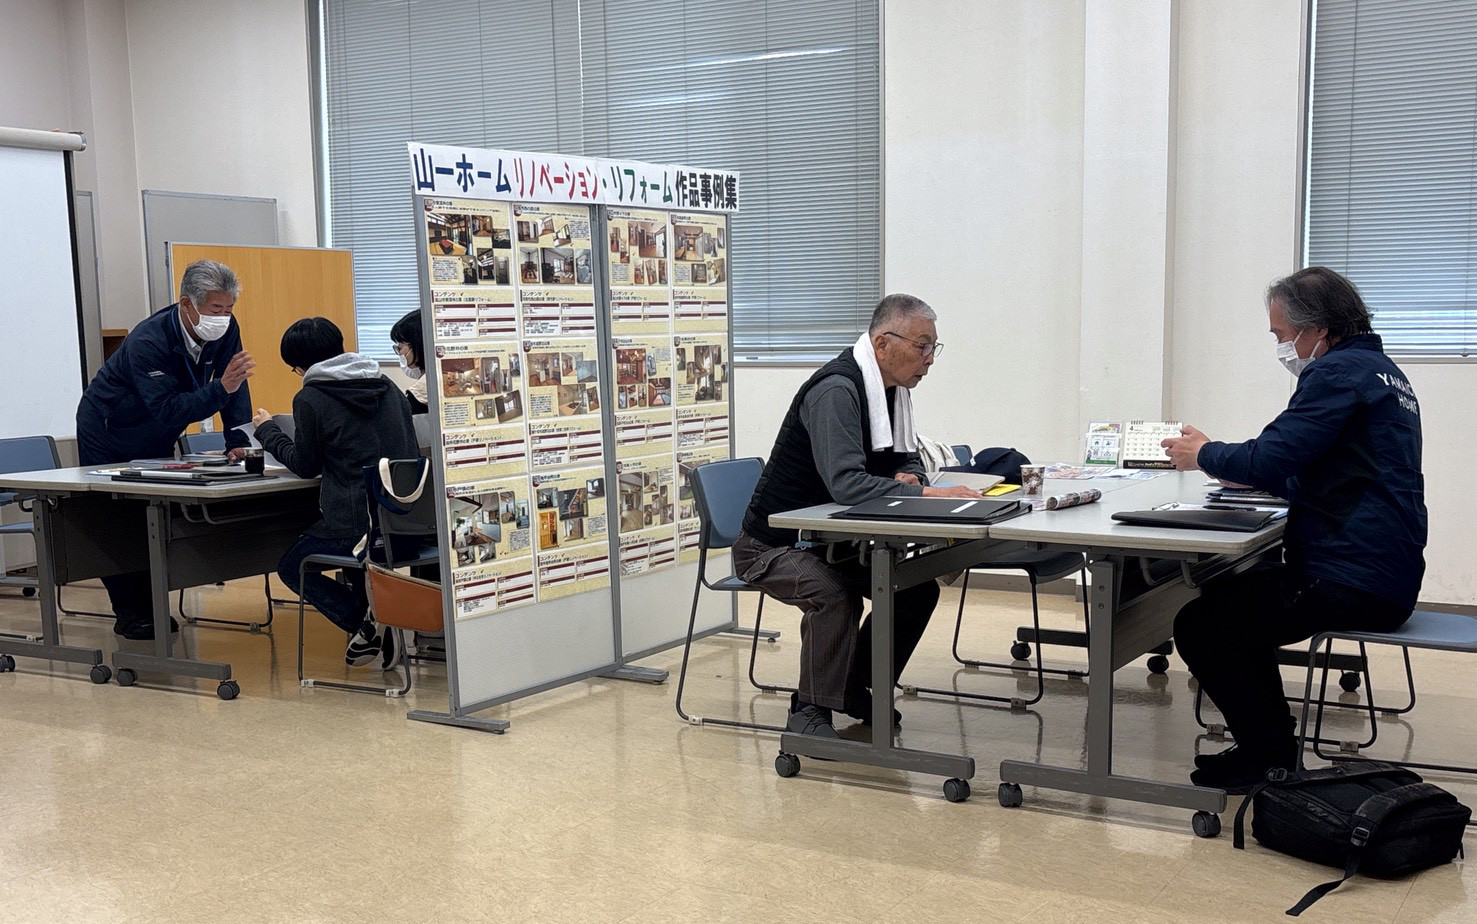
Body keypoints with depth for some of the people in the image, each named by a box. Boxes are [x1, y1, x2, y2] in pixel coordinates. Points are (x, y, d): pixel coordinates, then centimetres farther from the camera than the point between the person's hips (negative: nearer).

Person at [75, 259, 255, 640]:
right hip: (107, 433, -5)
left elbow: (234, 387, -12)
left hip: (156, 439, 6)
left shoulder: (226, 330, -17)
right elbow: (167, 410, -41)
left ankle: (152, 607, 12)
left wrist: (237, 442, -22)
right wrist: (220, 388, -52)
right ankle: (130, 615, 4)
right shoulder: (148, 341, -35)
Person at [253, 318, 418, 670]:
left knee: (291, 567, 19)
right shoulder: (386, 386, 11)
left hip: (357, 525, -7)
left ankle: (366, 624, 0)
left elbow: (306, 465, 3)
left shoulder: (309, 399, -6)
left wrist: (268, 431, 19)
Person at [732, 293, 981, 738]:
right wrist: (931, 494, -39)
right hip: (773, 545, -9)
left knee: (919, 586, 2)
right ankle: (809, 711, -16)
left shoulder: (891, 388, 3)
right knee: (833, 594, -34)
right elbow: (846, 484, -37)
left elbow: (907, 459, 14)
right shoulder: (836, 391, -26)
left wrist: (905, 477, -11)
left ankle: (856, 688, 17)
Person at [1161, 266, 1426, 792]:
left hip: (1351, 581, -11)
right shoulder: (1379, 370, 19)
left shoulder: (1338, 373, -15)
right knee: (1230, 598, 26)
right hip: (1385, 572, 11)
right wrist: (1238, 470, 14)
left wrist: (1204, 454, -4)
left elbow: (1270, 460, -22)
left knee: (1199, 626, -8)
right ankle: (1270, 742, 29)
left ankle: (1270, 759, 3)